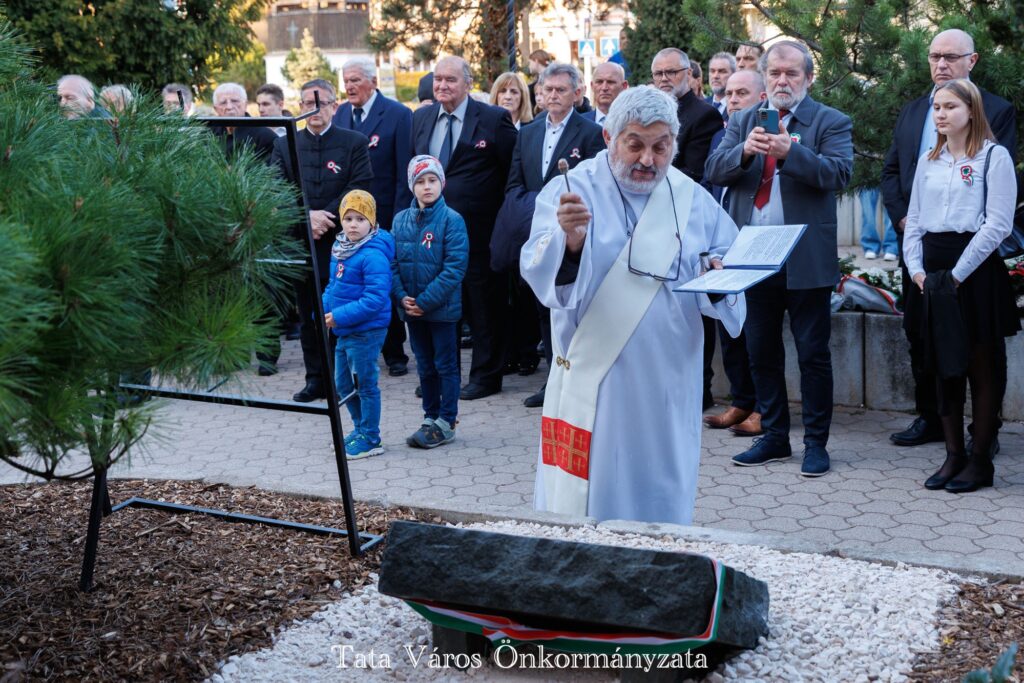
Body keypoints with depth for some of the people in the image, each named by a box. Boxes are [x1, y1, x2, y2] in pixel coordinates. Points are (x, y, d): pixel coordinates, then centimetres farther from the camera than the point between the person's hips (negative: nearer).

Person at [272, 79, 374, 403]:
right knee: (308, 314, 7)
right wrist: (307, 217, -13)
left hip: (341, 241, -3)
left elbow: (360, 190, -6)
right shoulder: (284, 145, 11)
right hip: (300, 242, 3)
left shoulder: (354, 142, 4)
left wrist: (326, 217, -14)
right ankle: (315, 379, 15)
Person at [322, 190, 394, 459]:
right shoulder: (339, 250, 7)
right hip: (344, 332, 9)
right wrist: (324, 309, 1)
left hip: (366, 331, -9)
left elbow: (376, 298, -25)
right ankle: (360, 429, 35)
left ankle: (369, 439, 15)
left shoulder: (374, 256, -20)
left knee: (365, 384, 3)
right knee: (343, 384, 19)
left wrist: (340, 316, -26)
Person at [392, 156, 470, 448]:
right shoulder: (401, 220, 4)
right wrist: (401, 296, -10)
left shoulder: (452, 220, -12)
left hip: (442, 308, -5)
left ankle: (446, 423, 14)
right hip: (412, 310, 5)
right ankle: (430, 418, 27)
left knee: (446, 366, 6)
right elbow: (392, 262, 5)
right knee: (425, 367, 15)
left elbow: (455, 267, -17)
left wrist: (426, 301, -19)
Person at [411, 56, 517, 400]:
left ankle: (485, 375, 16)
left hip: (478, 230, -5)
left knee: (484, 303, 5)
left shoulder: (493, 119, -7)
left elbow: (515, 171, -3)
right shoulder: (421, 118, 9)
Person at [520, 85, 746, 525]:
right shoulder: (571, 190, -4)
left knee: (661, 504, 11)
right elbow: (540, 273, -17)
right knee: (580, 507, 1)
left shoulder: (694, 201, 7)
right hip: (591, 382, -3)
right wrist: (570, 241, -38)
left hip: (667, 387, 3)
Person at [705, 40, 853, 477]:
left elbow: (839, 172, -16)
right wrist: (744, 150, -20)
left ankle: (816, 443, 12)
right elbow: (715, 171, 0)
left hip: (806, 260, -4)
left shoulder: (831, 122, -1)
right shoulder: (742, 121, 11)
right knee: (761, 353, 12)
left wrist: (789, 151, -30)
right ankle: (774, 437, 24)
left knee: (813, 355, 2)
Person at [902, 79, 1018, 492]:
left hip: (975, 272, -5)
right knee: (944, 366, 8)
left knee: (981, 367, 1)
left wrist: (959, 273, -14)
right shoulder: (928, 162, 14)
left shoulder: (994, 156, -4)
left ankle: (980, 460, 7)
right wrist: (916, 269, 0)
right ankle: (954, 455, 16)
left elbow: (998, 224, -11)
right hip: (932, 275, 6)